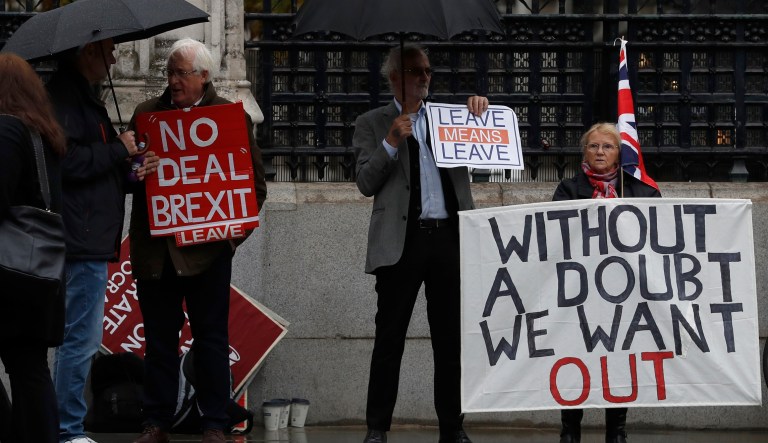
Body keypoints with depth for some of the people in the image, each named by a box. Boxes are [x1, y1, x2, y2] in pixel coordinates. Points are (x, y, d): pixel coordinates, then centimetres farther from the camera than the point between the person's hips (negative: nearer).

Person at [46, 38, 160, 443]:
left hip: (92, 239, 11)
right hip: (84, 240, -11)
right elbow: (68, 160, -22)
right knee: (82, 338, -9)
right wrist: (118, 150, -11)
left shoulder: (82, 95, 22)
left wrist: (129, 169, 8)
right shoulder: (64, 95, -12)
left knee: (80, 339, 13)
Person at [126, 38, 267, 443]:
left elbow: (255, 180, 5)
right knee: (158, 338, 6)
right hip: (154, 247, 2)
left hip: (207, 247, -2)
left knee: (211, 338, 2)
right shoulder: (146, 113, 12)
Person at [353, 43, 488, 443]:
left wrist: (480, 111, 0)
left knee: (450, 337, 5)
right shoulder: (372, 124, 9)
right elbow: (366, 184, 1)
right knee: (390, 337, -2)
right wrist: (391, 143, -12)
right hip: (401, 241, -3)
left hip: (449, 236, 3)